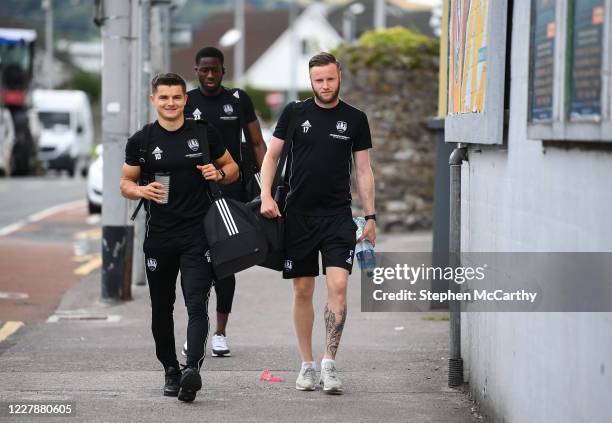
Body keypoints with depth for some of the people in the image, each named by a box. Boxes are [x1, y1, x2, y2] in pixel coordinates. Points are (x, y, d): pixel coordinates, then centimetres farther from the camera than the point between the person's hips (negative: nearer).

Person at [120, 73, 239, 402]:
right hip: (159, 236, 2)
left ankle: (192, 369, -27)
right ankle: (170, 371, 24)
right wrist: (141, 191, -14)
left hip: (197, 233, -2)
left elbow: (232, 168, 14)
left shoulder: (204, 134, 3)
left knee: (196, 304, -15)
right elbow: (125, 183, 8)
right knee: (162, 308, 11)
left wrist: (220, 173, -10)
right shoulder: (141, 141, 3)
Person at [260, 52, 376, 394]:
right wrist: (266, 196, -6)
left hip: (338, 215, -1)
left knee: (338, 286, -14)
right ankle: (307, 365, 15)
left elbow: (364, 170, 8)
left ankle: (330, 364, -11)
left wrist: (370, 216, 4)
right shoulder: (295, 113, 4)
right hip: (298, 215, 1)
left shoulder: (355, 119, 5)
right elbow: (272, 155, 8)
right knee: (303, 290, 5)